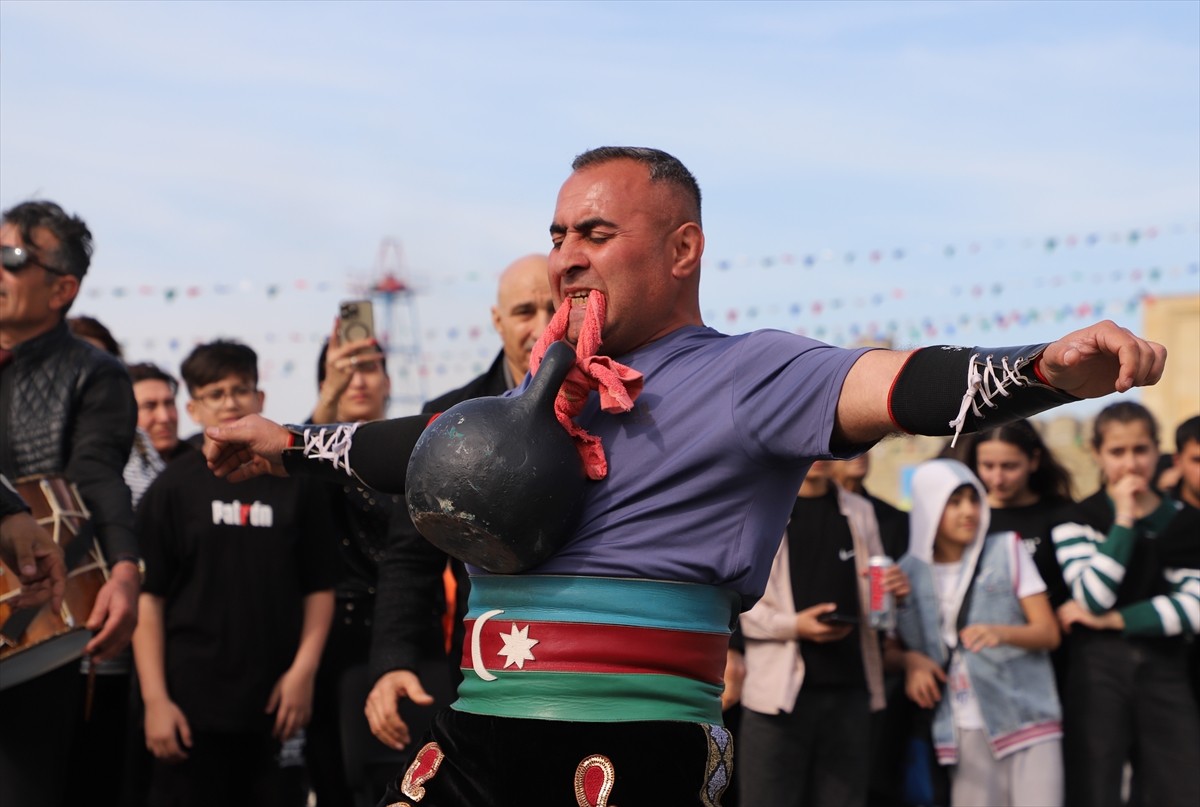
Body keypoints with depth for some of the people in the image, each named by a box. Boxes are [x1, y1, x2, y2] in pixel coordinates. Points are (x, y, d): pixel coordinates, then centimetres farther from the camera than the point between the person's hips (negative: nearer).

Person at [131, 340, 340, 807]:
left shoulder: (297, 483, 6)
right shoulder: (174, 487, 3)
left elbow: (319, 589, 7)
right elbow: (147, 597, 0)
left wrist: (303, 671, -4)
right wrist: (155, 700, -7)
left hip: (276, 703, 1)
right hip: (191, 705, -1)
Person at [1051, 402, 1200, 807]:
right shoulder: (1076, 521, 2)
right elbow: (1093, 597, -14)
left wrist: (1112, 620, -10)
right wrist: (1123, 521, -11)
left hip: (1165, 672, 2)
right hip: (1097, 672, -2)